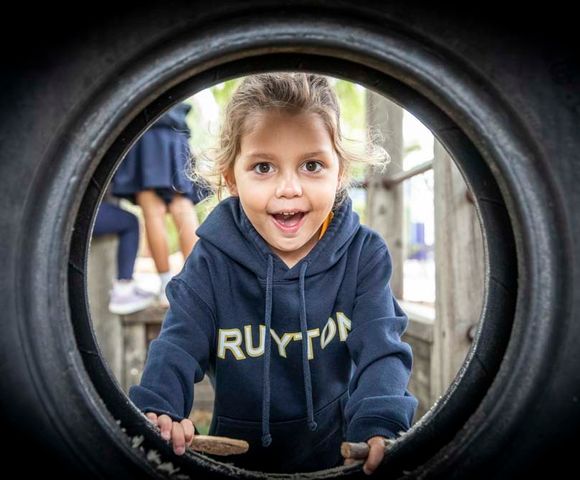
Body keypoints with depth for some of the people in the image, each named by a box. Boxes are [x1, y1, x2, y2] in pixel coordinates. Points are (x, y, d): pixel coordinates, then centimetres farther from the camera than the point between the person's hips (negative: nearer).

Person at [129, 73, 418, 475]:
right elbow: (180, 345, -15)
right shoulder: (212, 260, -13)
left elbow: (381, 348, -18)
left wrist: (378, 427, -37)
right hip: (239, 458, -2)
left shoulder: (364, 253, -12)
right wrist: (158, 410, -37)